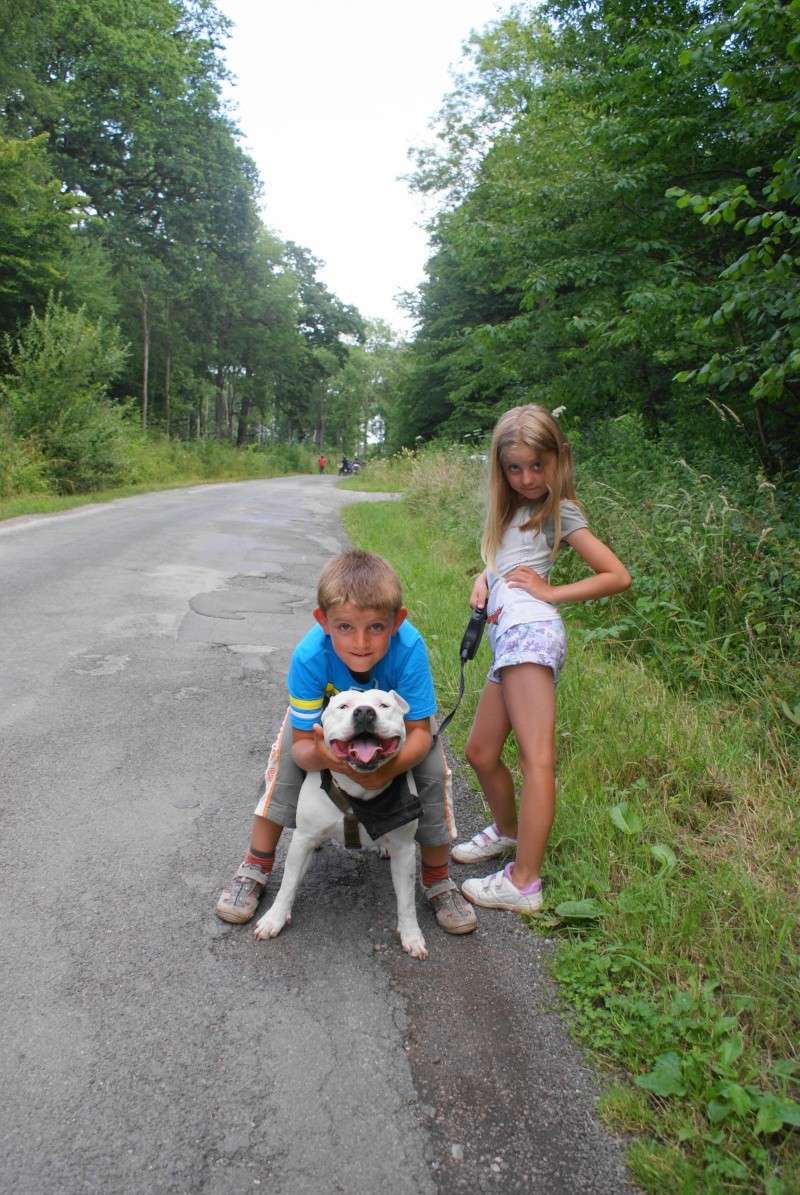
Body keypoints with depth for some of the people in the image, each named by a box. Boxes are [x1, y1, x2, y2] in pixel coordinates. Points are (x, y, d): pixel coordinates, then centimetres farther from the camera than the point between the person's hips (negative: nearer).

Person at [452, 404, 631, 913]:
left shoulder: (560, 510, 5)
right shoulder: (511, 509, 26)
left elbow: (618, 576, -1)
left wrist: (551, 593, -5)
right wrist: (483, 580, 7)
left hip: (529, 628, -8)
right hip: (509, 637, 9)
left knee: (536, 756, -12)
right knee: (481, 752, 13)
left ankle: (524, 883, -13)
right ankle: (507, 831, 35)